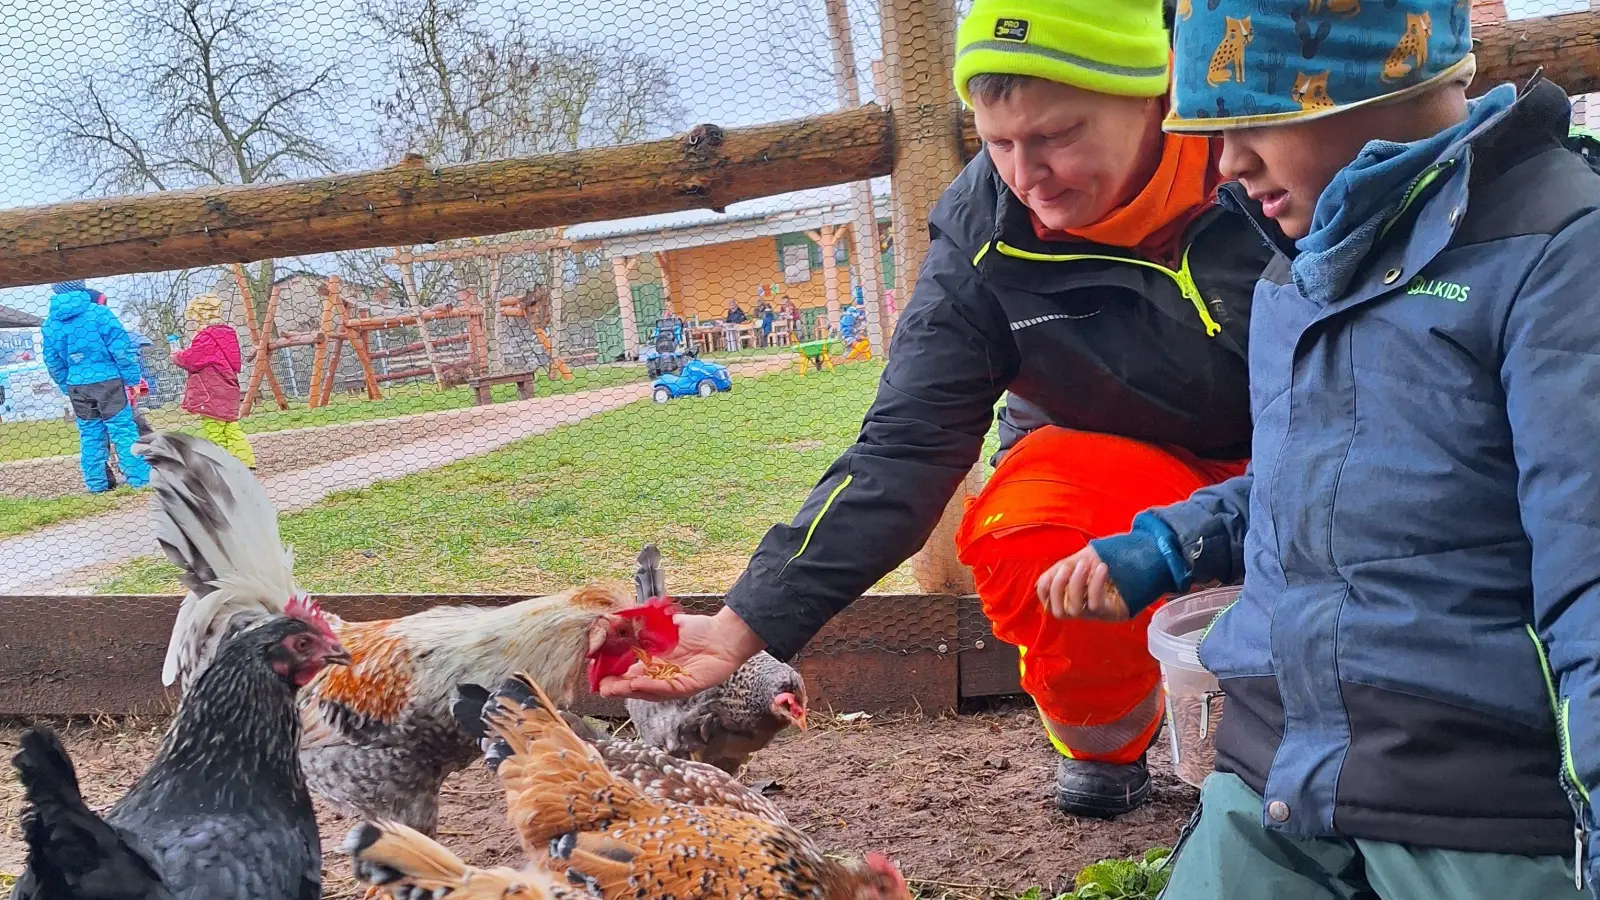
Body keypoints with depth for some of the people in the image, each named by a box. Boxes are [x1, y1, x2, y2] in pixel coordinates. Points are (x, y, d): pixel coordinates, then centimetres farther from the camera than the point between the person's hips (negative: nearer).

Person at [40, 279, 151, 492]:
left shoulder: (49, 323, 5)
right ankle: (139, 478, -1)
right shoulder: (99, 313, -10)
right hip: (108, 382, -4)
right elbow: (121, 349, -10)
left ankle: (96, 484, 14)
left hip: (78, 388, 4)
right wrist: (133, 379, -2)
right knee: (124, 432, -1)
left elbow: (53, 363, 11)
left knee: (90, 436, 12)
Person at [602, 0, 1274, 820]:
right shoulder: (982, 231, -19)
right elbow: (903, 449, -21)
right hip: (1123, 469, 1)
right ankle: (1106, 742, 0)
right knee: (1022, 536, -33)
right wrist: (746, 623, -29)